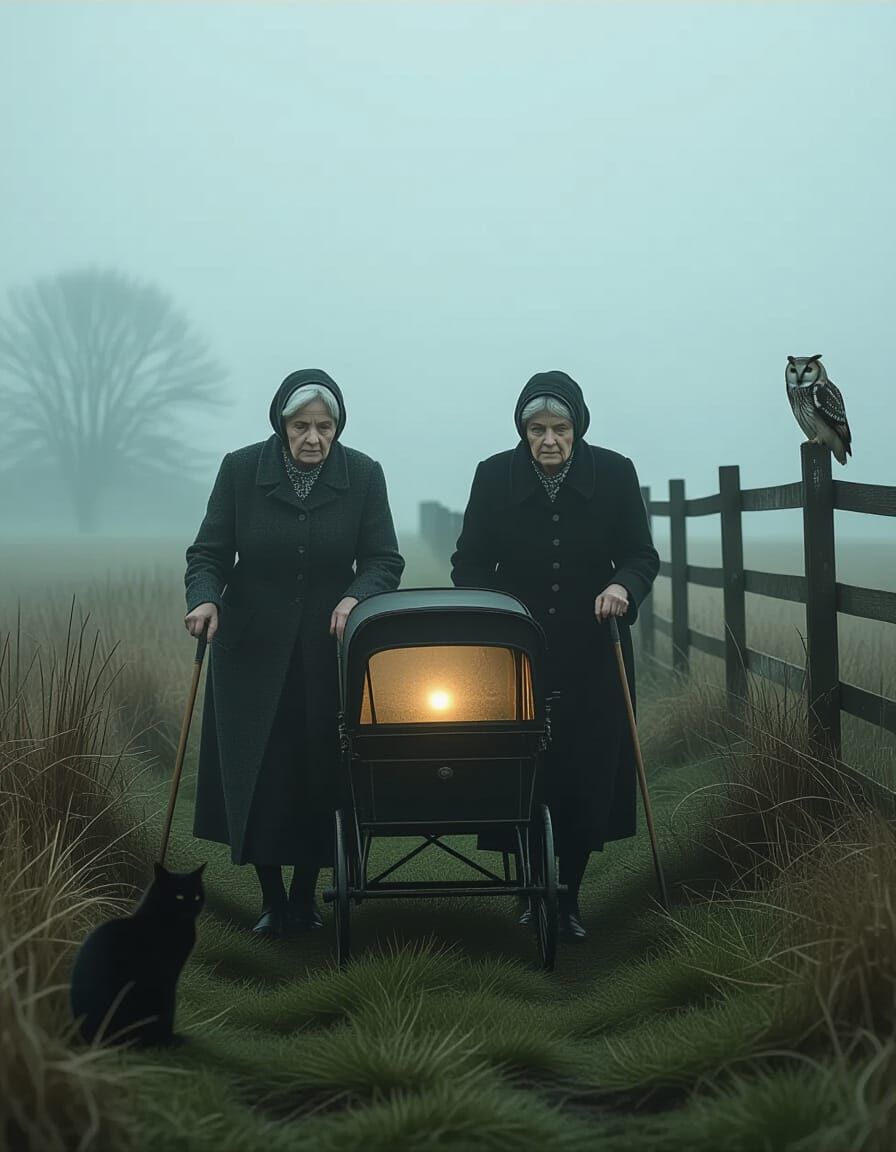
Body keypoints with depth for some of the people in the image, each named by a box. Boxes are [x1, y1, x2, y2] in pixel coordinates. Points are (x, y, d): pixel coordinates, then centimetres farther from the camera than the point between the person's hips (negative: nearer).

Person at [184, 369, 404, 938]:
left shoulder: (363, 475, -6)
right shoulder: (241, 469, -7)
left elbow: (384, 561, -6)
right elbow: (208, 553, -5)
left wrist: (356, 596, -26)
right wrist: (205, 598, -25)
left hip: (329, 651, 0)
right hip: (252, 651, 0)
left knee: (319, 776, 4)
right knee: (256, 777, 0)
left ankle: (306, 896, 23)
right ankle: (272, 899, 18)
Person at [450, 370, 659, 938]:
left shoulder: (614, 473, -4)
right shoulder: (495, 475, -3)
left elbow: (643, 556, 0)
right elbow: (469, 564, 0)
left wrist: (622, 586, -23)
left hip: (592, 657, 0)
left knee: (588, 778, 2)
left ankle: (569, 896, 19)